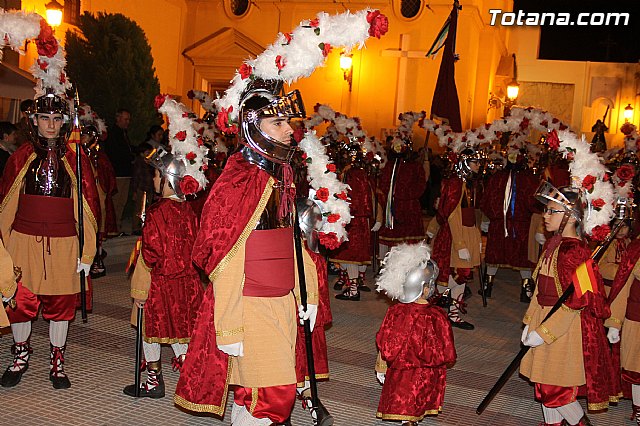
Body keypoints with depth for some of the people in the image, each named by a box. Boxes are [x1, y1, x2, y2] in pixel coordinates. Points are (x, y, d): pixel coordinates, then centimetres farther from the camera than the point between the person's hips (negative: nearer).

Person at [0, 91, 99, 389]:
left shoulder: (75, 159, 2)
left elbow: (89, 205, 4)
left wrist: (87, 252, 1)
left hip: (63, 243, 0)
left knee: (60, 303, 6)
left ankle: (57, 363, 22)